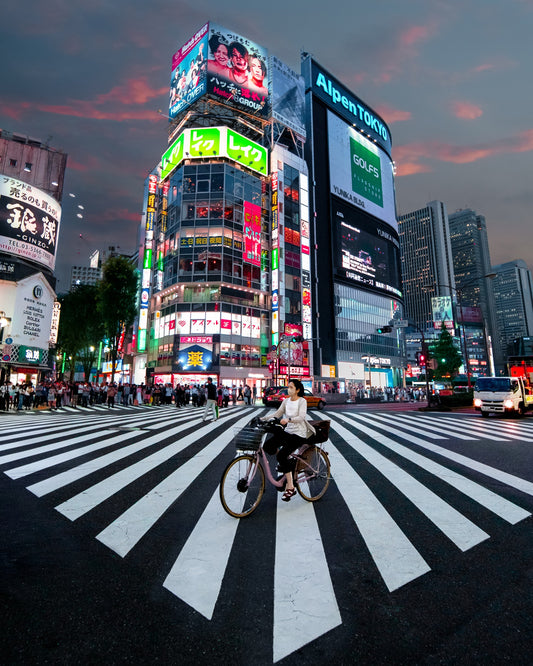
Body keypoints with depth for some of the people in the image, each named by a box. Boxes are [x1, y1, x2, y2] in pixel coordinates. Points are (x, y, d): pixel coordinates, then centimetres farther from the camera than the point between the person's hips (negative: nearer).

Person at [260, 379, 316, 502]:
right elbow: (277, 414, 7)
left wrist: (288, 419, -38)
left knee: (282, 455, -21)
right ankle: (287, 463, 15)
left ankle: (290, 487, -9)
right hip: (287, 431, 7)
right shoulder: (286, 401, 9)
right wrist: (263, 418, -5)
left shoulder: (302, 401, -9)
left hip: (299, 434, -6)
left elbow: (301, 417, -22)